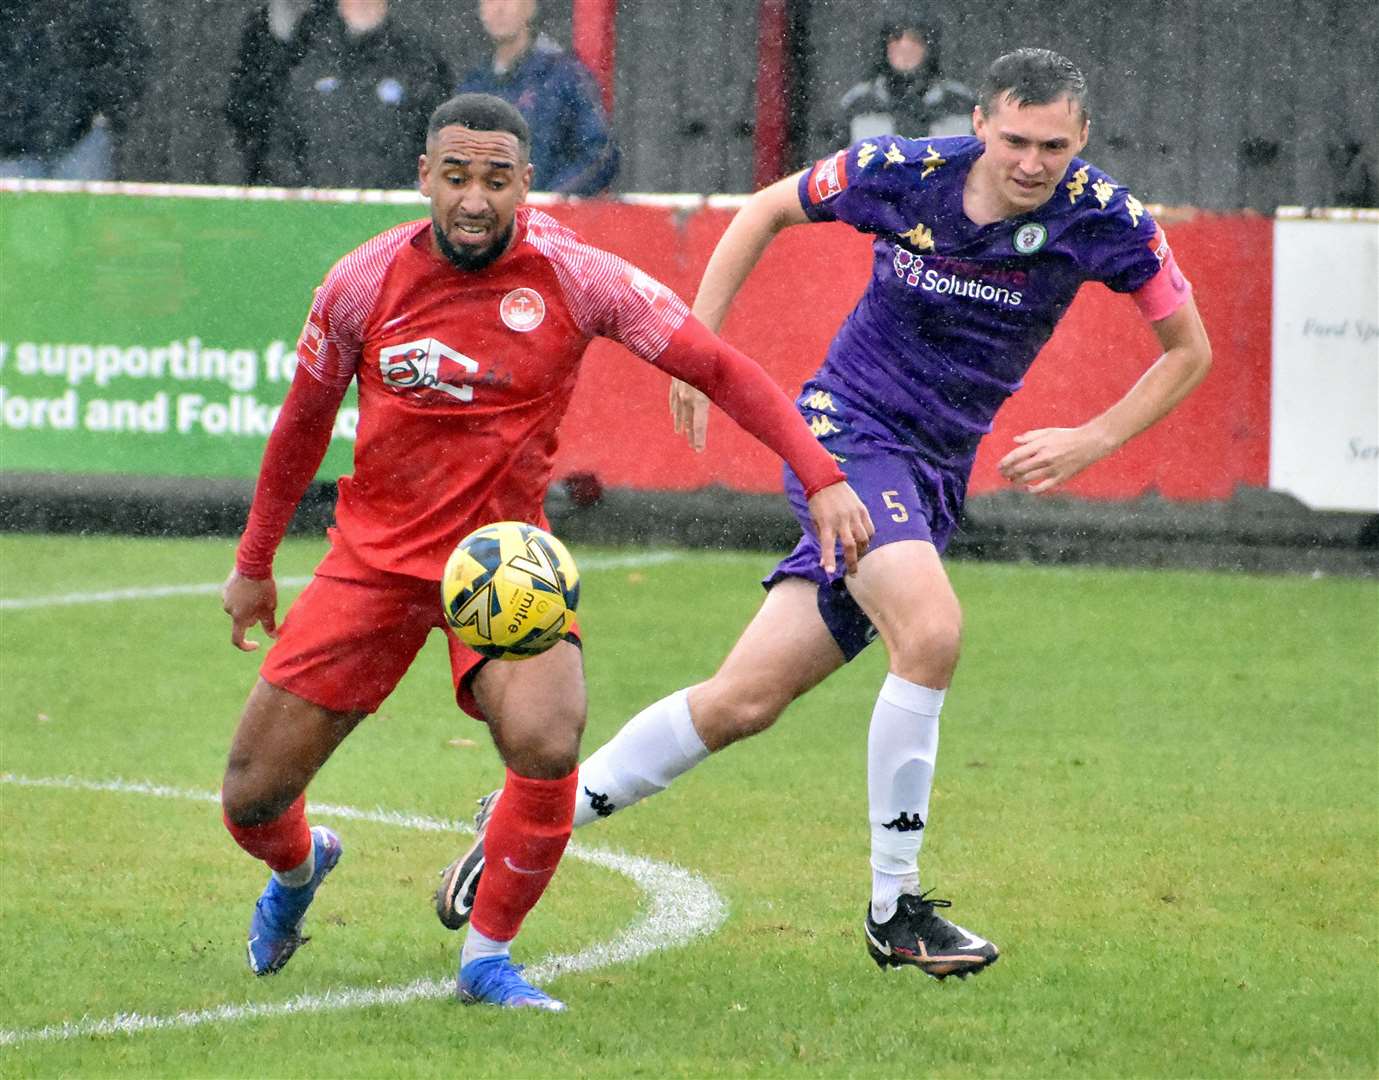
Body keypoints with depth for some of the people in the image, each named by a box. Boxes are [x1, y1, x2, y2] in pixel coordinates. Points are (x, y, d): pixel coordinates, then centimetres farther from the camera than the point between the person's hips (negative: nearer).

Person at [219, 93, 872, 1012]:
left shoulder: (574, 278, -11)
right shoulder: (365, 282, -6)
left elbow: (718, 367, -8)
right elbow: (304, 421, 10)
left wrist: (821, 476, -18)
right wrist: (255, 564, 18)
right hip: (376, 554, 1)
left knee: (547, 742, -31)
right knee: (253, 798, -2)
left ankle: (487, 955, -6)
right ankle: (298, 866, 38)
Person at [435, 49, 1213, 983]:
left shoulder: (1105, 219, -11)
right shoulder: (904, 173, -14)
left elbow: (1189, 351, 2)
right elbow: (768, 210, 6)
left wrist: (1091, 443, -10)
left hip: (935, 480, 4)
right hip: (847, 427, -4)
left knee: (748, 700, 1)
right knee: (931, 629, -30)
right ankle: (894, 908, -18)